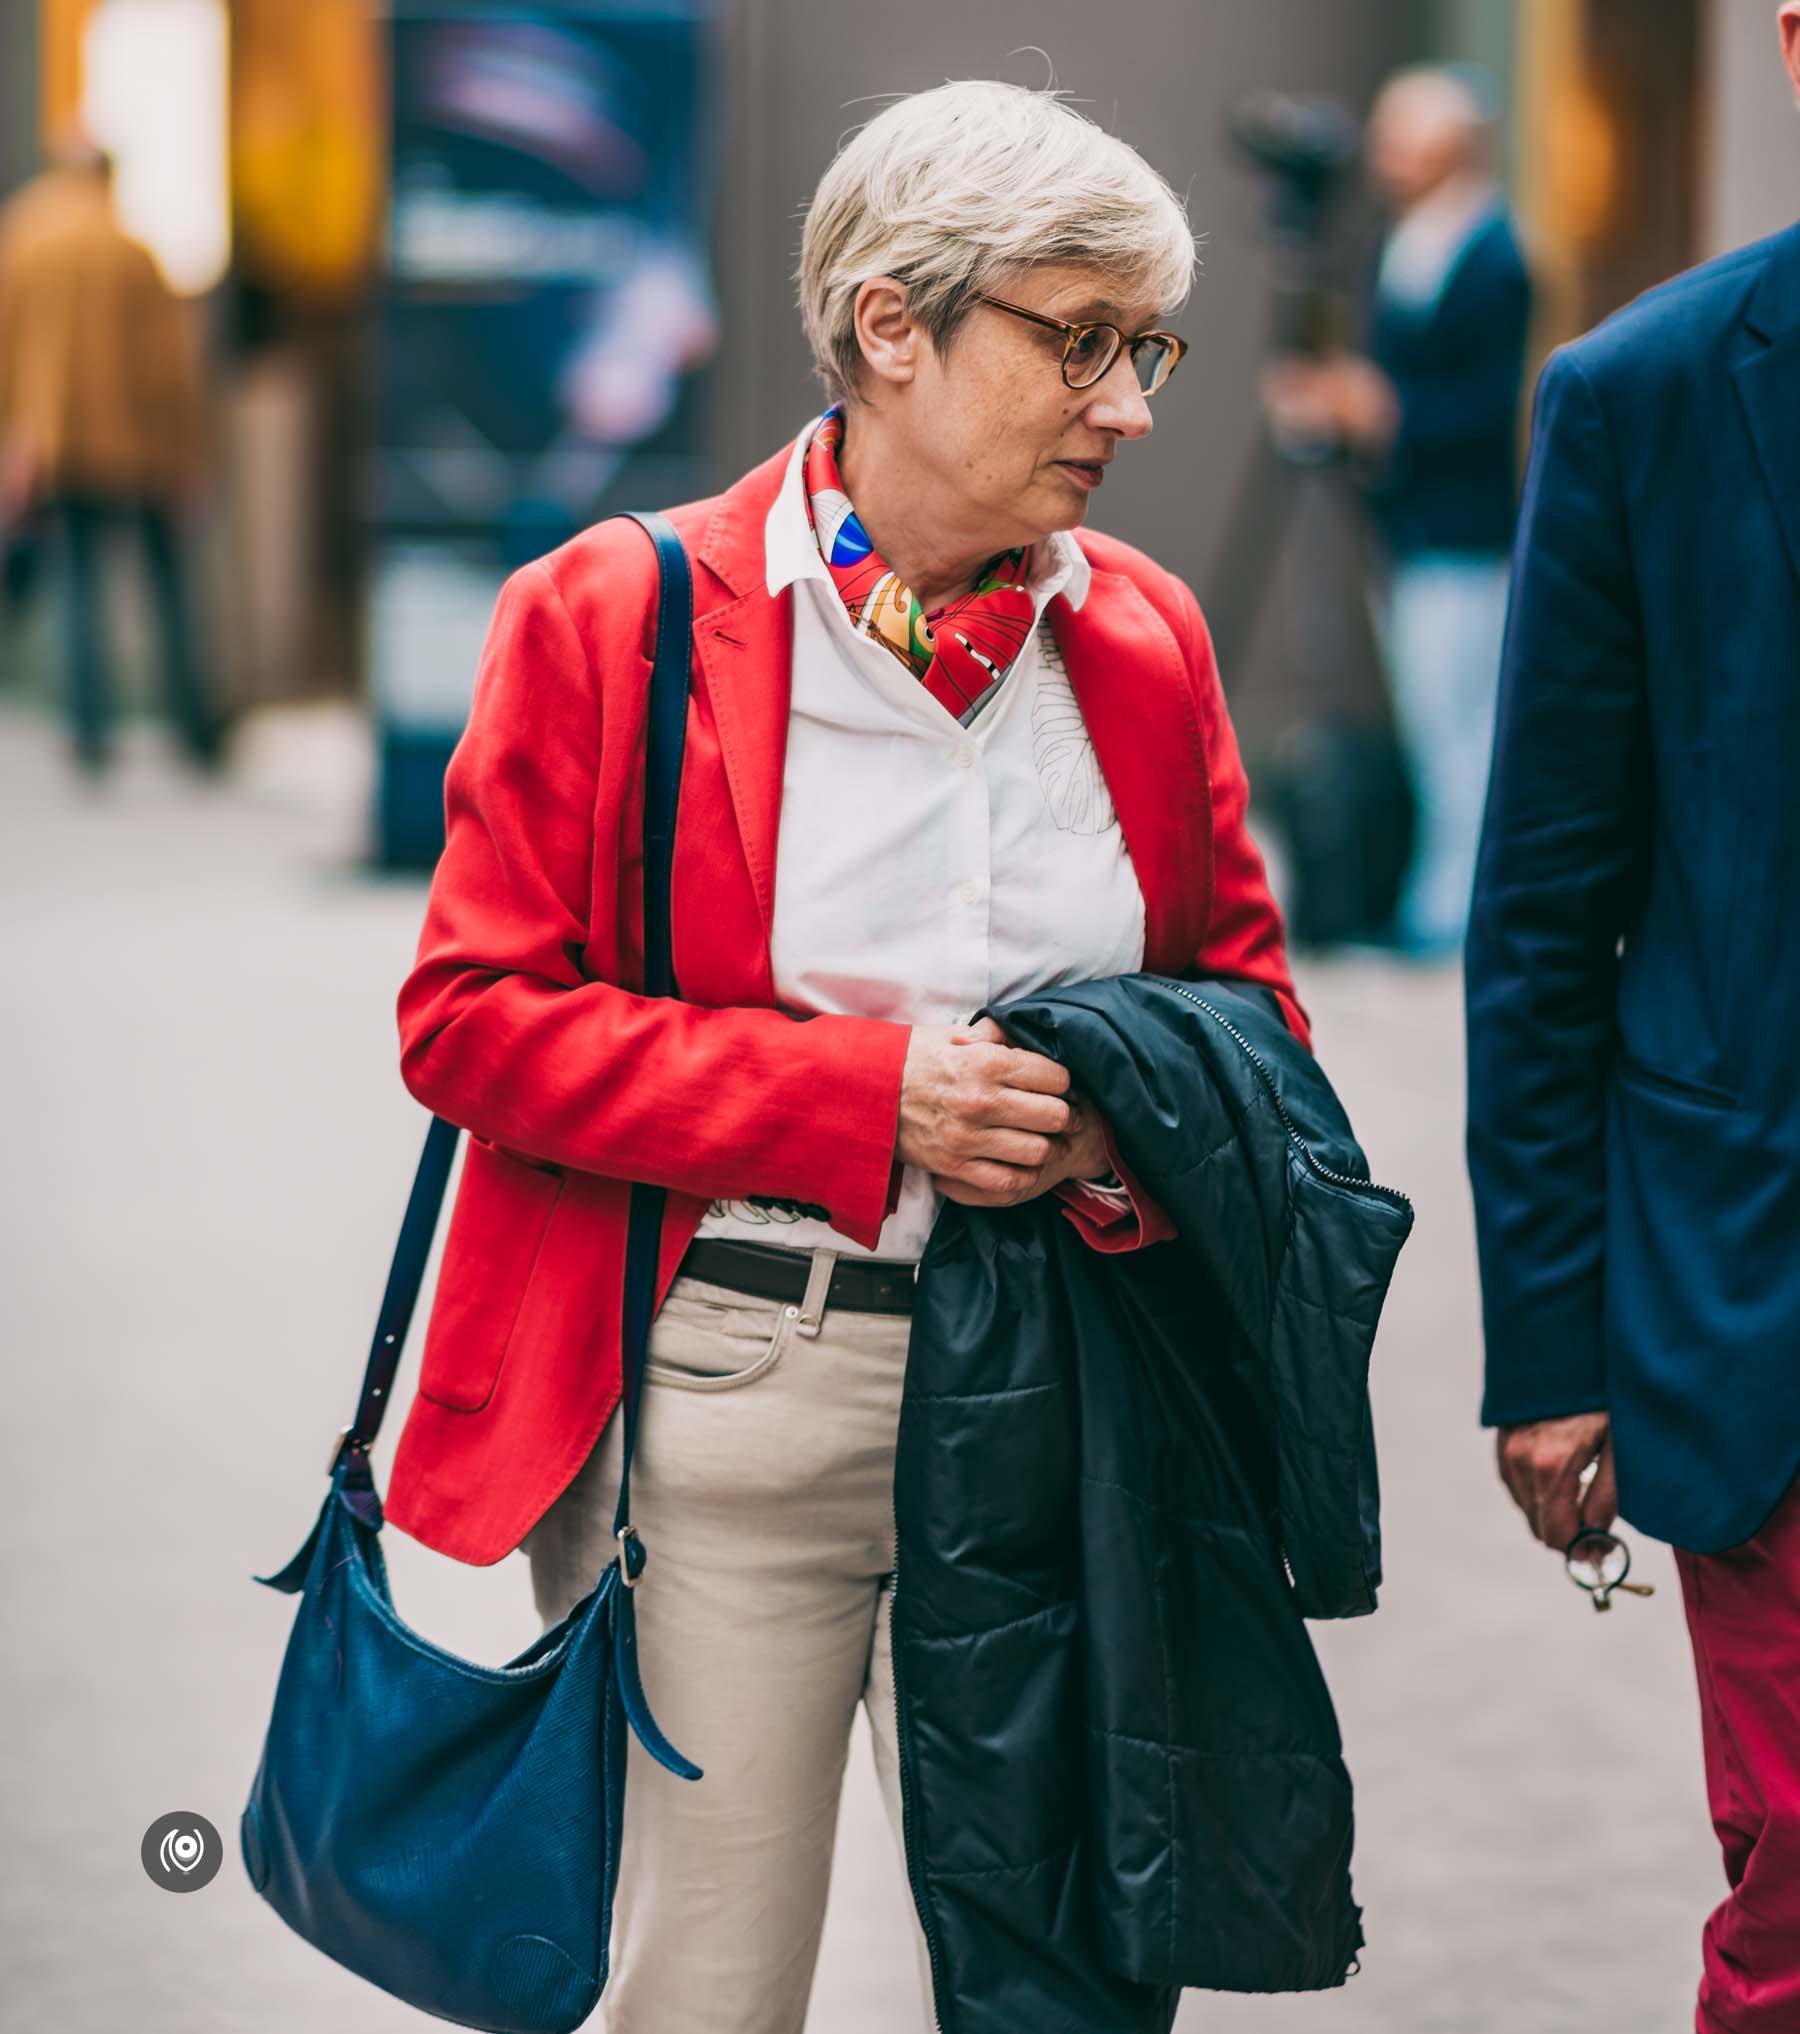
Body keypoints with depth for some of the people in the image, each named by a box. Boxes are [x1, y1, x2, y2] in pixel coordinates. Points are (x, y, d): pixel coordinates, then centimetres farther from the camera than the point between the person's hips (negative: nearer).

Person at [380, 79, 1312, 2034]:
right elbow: (471, 1016, -6)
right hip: (729, 1380, -3)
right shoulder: (612, 616, -4)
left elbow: (1252, 998, 16)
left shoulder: (1146, 637, 9)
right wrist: (864, 1094, -15)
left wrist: (1129, 1122, -8)